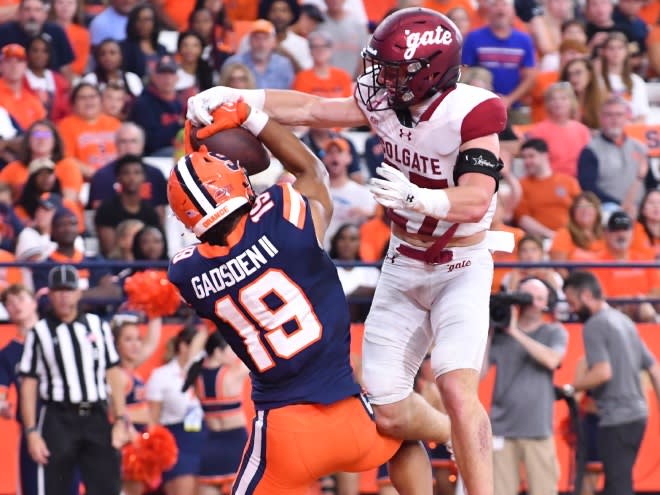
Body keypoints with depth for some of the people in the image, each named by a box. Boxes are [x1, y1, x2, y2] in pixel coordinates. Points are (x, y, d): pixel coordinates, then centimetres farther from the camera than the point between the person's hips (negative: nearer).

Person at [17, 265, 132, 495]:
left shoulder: (97, 326, 10)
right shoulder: (39, 333, 2)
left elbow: (113, 373, 12)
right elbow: (28, 385, 0)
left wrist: (121, 419, 5)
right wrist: (31, 432, -6)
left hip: (97, 418, 2)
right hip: (57, 421, -2)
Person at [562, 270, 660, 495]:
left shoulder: (594, 326, -11)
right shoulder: (623, 321, 17)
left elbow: (603, 372, -24)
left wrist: (569, 388, -12)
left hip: (616, 419, -9)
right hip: (637, 414, 9)